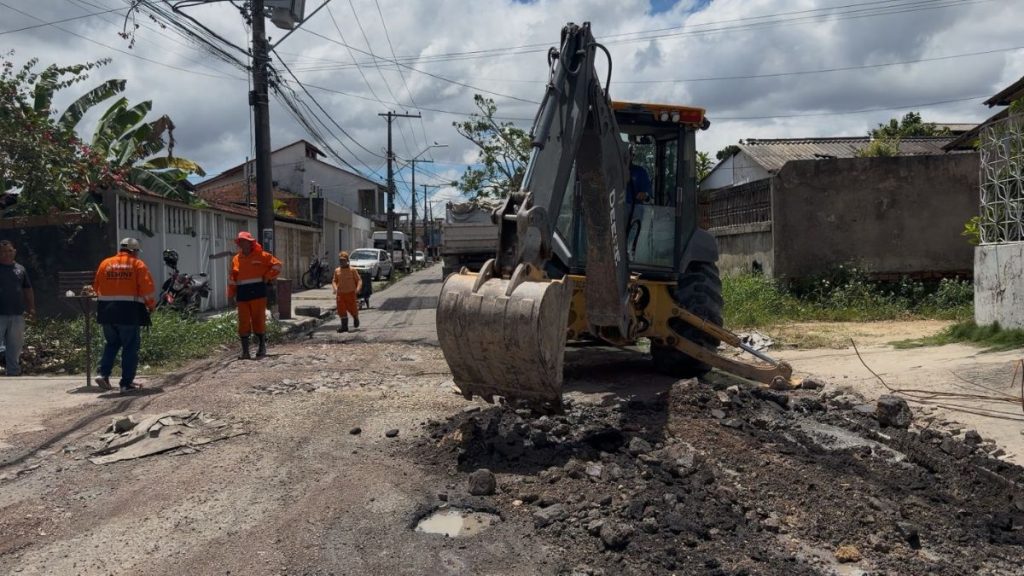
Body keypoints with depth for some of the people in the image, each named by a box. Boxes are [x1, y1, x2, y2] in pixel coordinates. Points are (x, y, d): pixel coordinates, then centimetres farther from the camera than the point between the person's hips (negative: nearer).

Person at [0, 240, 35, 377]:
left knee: (15, 346, 10)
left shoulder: (20, 269, 12)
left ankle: (13, 372, 19)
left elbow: (28, 290, 17)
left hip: (17, 315, 4)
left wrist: (31, 308, 11)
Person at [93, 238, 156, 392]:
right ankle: (127, 383, 4)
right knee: (130, 347, 4)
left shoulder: (105, 263, 9)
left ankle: (103, 374, 9)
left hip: (106, 311, 4)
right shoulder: (138, 264, -2)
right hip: (130, 312, -4)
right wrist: (151, 306, 7)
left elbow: (96, 287, 13)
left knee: (112, 344, 22)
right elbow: (148, 289, -8)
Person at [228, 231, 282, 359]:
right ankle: (245, 351, 5)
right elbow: (232, 278, 13)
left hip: (258, 292, -3)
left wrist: (267, 278, -3)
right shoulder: (236, 259, 12)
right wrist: (231, 294, 7)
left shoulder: (261, 256, 1)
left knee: (258, 320, -1)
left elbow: (277, 265, 3)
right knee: (243, 322, 1)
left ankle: (261, 348, 13)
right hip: (242, 294, 3)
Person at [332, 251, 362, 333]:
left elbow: (359, 280, -3)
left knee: (352, 309, 3)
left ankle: (355, 318, 36)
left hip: (350, 293, -3)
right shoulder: (337, 271, 5)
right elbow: (334, 281, 12)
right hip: (340, 293, 3)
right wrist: (335, 288, -7)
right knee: (341, 310, -1)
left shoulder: (352, 270, -5)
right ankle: (344, 326, 7)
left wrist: (358, 289, -18)